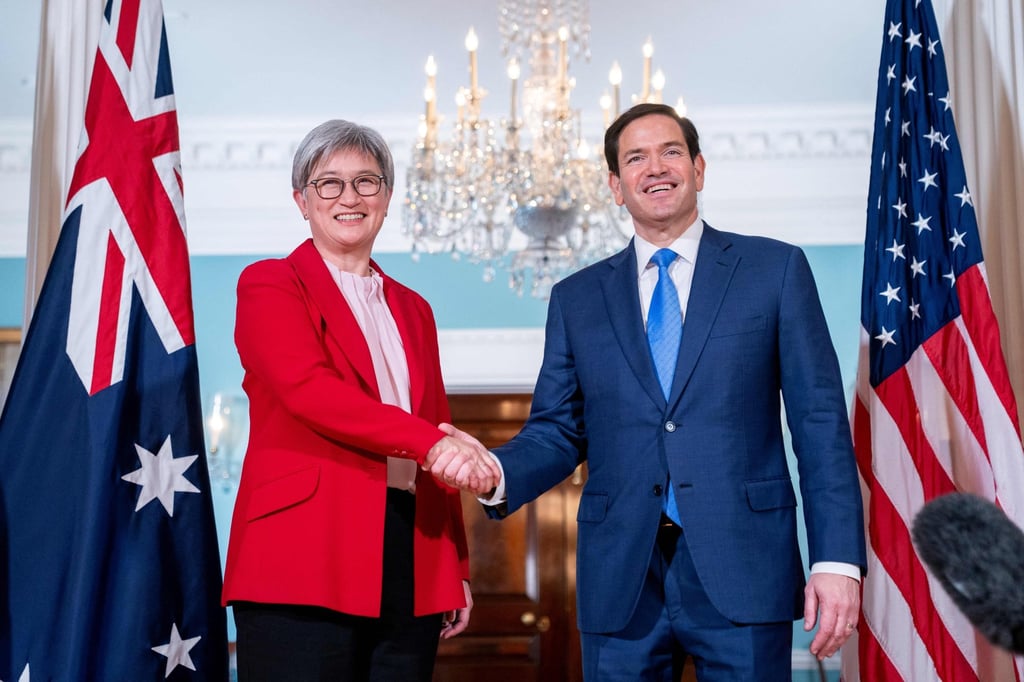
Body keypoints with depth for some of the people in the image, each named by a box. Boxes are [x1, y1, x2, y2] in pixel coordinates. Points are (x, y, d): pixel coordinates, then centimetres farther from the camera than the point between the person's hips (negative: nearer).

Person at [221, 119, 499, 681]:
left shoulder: (413, 310, 20)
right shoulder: (269, 285, 4)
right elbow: (307, 388, -15)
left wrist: (456, 569, 12)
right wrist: (428, 442, -22)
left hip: (411, 569, 5)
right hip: (304, 564, -5)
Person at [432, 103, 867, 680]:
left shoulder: (776, 270, 5)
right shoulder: (577, 298, 11)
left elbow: (820, 420, 1)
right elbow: (558, 431, 10)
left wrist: (837, 559, -7)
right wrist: (499, 473, -12)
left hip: (742, 573, -2)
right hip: (621, 584, 2)